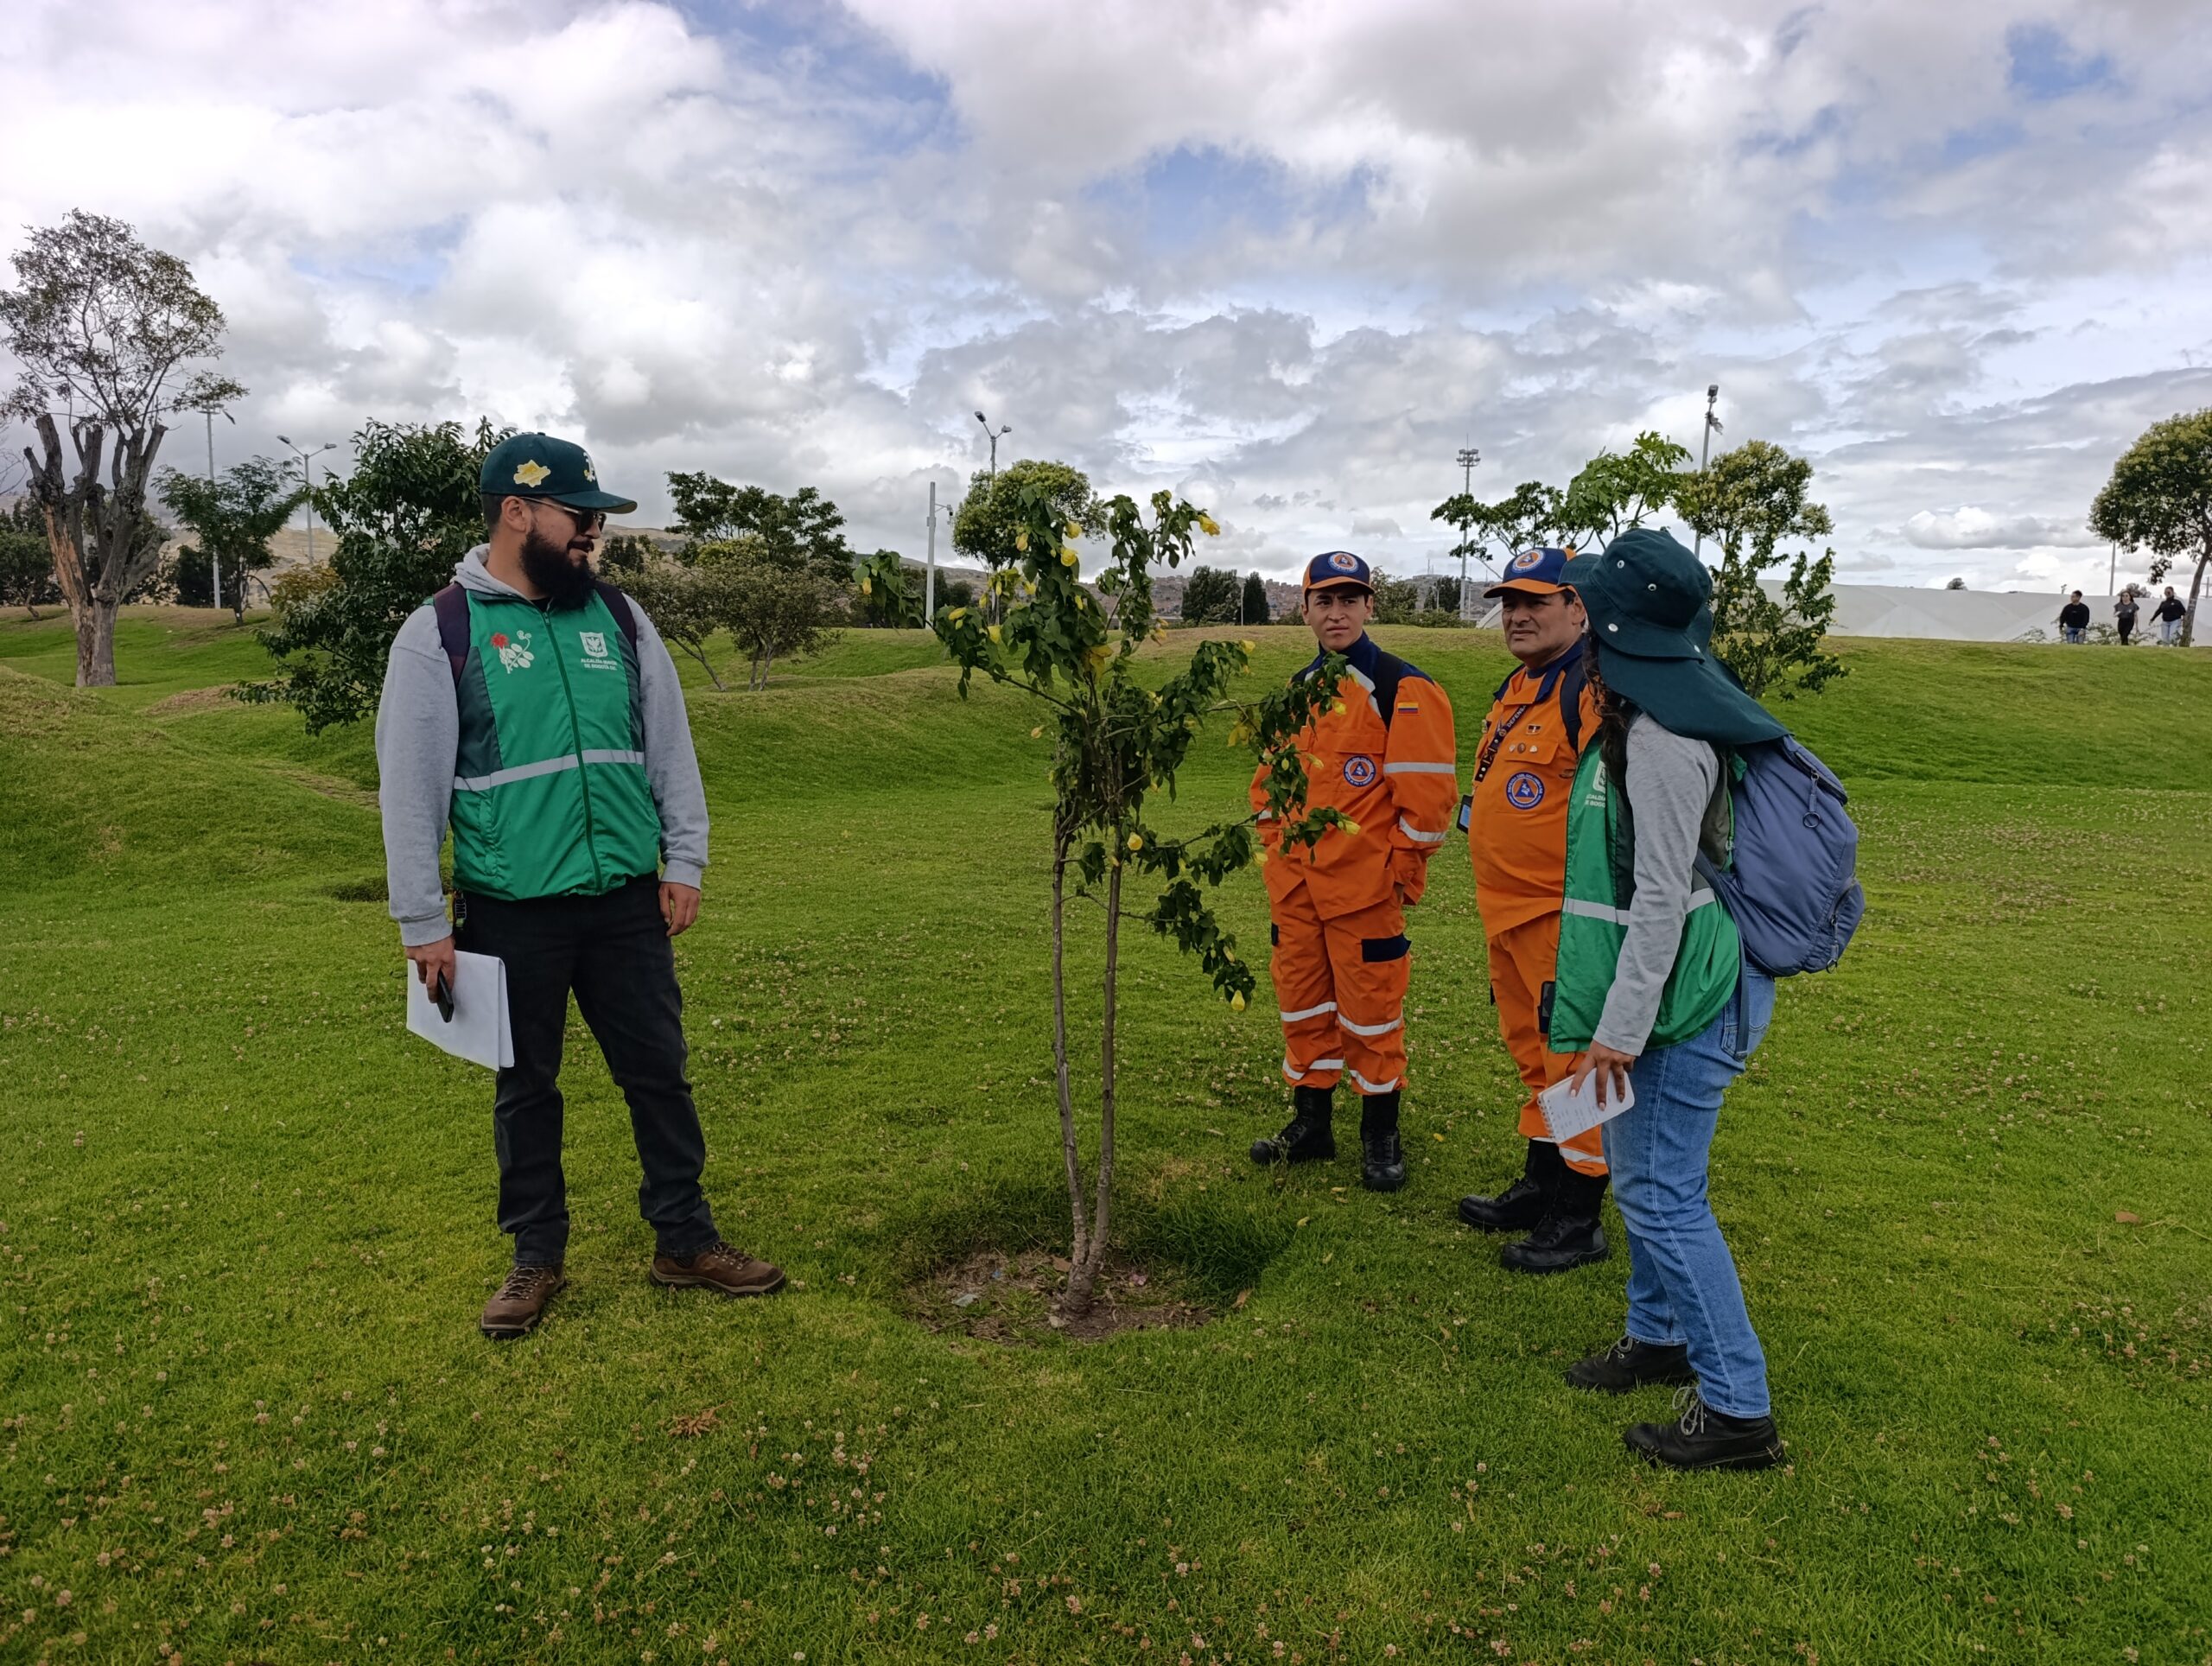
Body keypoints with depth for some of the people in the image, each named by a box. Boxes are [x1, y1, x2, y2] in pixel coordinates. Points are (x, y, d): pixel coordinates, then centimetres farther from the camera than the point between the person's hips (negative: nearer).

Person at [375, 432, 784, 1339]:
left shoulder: (618, 616, 6)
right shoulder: (440, 632, -5)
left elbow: (670, 747, 10)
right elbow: (410, 788, -4)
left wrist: (683, 863, 4)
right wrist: (423, 925, -5)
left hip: (627, 901, 3)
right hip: (510, 913, -3)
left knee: (659, 1073, 10)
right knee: (526, 1089, 12)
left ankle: (685, 1240, 25)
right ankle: (536, 1256, 29)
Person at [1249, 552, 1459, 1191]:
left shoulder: (1402, 689, -10)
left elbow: (1428, 789, -13)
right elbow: (1270, 778, 20)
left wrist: (1400, 868, -11)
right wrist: (1277, 848, 11)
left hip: (1366, 886, -6)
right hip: (1294, 883, 7)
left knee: (1370, 1010, 4)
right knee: (1302, 1003, 14)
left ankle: (1380, 1137, 20)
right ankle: (1311, 1125, 29)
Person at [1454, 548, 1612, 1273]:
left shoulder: (1593, 688, -17)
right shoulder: (1516, 688, 15)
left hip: (1565, 912, -10)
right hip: (1508, 909, 10)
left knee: (1573, 1058, 0)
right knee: (1533, 1051, 19)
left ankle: (1578, 1220, 12)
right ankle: (1539, 1187, 34)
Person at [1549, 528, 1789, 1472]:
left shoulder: (1662, 743, -23)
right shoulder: (1640, 719, 9)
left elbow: (1663, 898, -25)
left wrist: (1620, 1027, -22)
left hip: (1683, 1004, -10)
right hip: (1672, 993, 10)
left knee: (1661, 1193, -2)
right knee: (1639, 1172, 21)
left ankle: (1738, 1411, 10)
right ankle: (1659, 1337, 39)